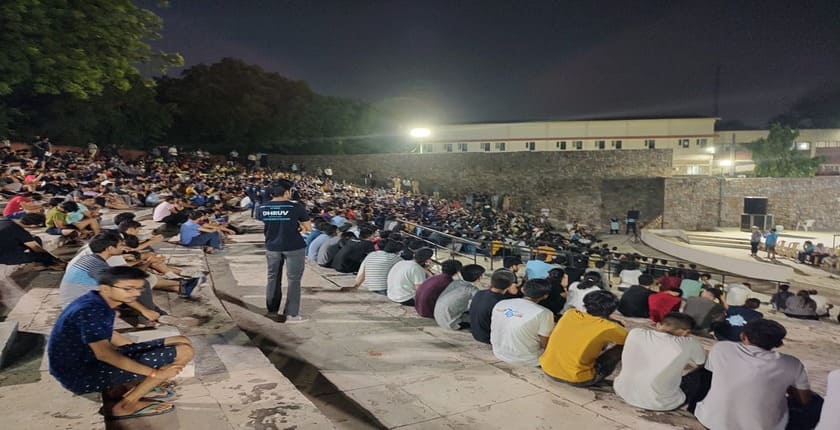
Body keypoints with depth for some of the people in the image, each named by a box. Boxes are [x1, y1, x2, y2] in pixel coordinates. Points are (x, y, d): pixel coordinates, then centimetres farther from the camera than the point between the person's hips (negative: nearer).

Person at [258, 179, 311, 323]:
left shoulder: (262, 208, 1)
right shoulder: (296, 207, -11)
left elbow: (260, 227, 13)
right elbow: (308, 227, -5)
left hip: (272, 247, 4)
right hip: (293, 247, -4)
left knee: (273, 278, 16)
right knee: (294, 280, 4)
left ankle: (272, 311, 23)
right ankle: (291, 314, 5)